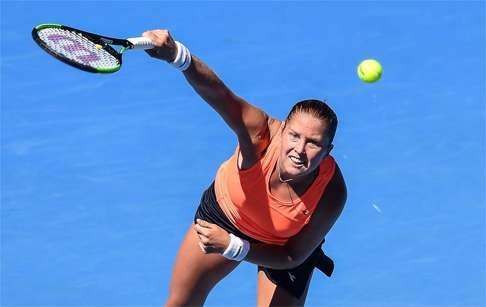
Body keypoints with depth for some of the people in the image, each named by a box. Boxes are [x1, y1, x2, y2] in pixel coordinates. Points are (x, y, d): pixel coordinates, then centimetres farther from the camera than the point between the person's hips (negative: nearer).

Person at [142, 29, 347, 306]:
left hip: (286, 245, -1)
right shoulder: (263, 134, -40)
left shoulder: (331, 195, -37)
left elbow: (293, 257, -24)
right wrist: (176, 54, -77)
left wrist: (232, 247, -36)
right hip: (225, 211, 1)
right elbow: (218, 94, -58)